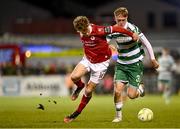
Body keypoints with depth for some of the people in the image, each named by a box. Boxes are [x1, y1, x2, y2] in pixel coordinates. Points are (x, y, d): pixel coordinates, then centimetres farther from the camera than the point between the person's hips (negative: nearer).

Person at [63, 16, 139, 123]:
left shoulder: (98, 31, -29)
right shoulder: (82, 33, -9)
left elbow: (115, 29, -20)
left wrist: (132, 34, -9)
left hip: (101, 63, -5)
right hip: (88, 59, 5)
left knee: (88, 91, -1)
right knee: (74, 77, -22)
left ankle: (77, 112, 19)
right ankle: (80, 86, 15)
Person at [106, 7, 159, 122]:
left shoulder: (133, 28, -17)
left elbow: (146, 43, -9)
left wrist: (153, 59, -5)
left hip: (135, 64, -3)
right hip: (121, 64, 3)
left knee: (131, 95, -6)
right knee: (117, 90, -11)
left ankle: (140, 87, 29)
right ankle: (118, 115, 8)